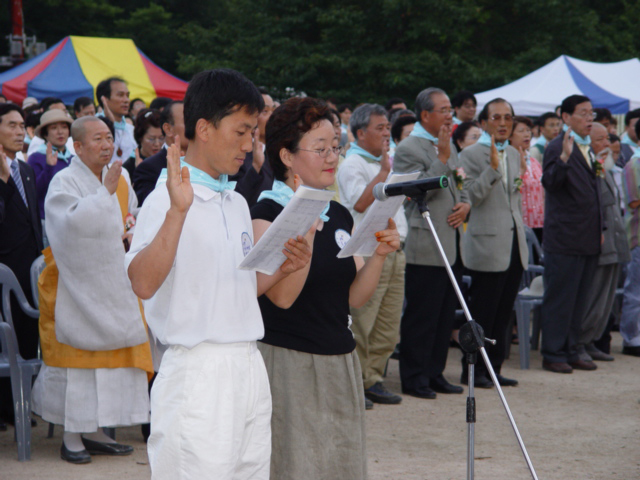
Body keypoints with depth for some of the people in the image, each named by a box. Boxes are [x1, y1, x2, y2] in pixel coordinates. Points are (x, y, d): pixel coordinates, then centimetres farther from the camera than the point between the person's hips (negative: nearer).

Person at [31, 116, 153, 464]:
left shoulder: (119, 180, 10)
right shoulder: (64, 182, -10)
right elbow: (73, 222, -27)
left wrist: (129, 234, -2)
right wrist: (104, 192, -24)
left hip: (111, 285, 7)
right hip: (76, 283, -7)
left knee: (109, 355, 8)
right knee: (76, 357, -4)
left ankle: (94, 432, 18)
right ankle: (71, 438, 3)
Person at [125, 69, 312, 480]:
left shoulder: (237, 203, 15)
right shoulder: (167, 200, -10)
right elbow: (144, 284, -25)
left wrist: (284, 269, 3)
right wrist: (178, 211, -33)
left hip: (249, 367, 8)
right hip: (198, 372, -8)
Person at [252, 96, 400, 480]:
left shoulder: (340, 215, 12)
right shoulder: (266, 213, -9)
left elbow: (355, 297, 10)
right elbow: (281, 296, -19)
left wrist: (378, 256, -6)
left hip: (340, 361, 7)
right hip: (286, 361, -7)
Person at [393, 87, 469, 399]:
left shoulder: (449, 147, 18)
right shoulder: (408, 149, -9)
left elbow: (459, 186, 25)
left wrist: (465, 204, 3)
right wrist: (442, 158, -20)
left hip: (451, 245, 8)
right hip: (425, 247, -8)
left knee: (445, 315, 11)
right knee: (420, 316, -4)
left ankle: (435, 374, 19)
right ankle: (414, 379, 4)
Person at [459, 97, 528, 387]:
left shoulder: (514, 155, 16)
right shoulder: (471, 155, -7)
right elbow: (470, 198, -17)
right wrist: (493, 169, -23)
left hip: (514, 246, 7)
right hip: (487, 245, -7)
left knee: (503, 313, 10)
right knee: (482, 314, -4)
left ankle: (493, 368, 17)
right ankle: (473, 371, 5)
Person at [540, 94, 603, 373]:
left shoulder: (589, 148, 16)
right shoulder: (558, 147, -10)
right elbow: (549, 183, -23)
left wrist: (599, 229, 18)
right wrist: (564, 158, -38)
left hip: (588, 240, 8)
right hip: (565, 240, -8)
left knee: (578, 300, 12)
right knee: (559, 298, -3)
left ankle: (570, 352, 19)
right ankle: (553, 355, 4)